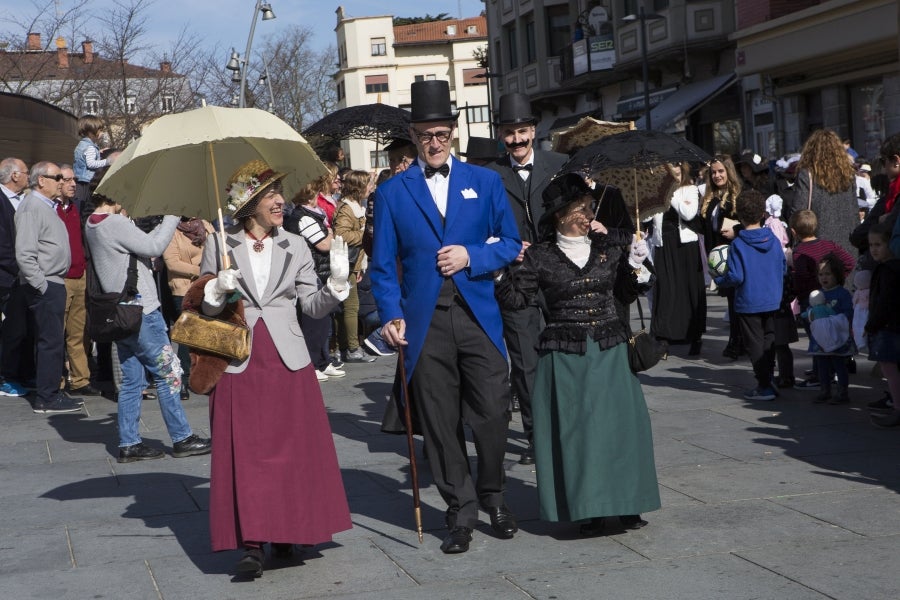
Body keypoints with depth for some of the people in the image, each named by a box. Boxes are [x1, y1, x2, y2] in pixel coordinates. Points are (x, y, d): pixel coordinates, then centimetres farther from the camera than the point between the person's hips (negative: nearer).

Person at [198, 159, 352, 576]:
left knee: (292, 448, 4)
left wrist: (337, 283, -12)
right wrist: (218, 290, -13)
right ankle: (251, 542, -1)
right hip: (238, 362, -2)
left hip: (287, 362, 2)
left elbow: (314, 307, 6)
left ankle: (286, 531, 18)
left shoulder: (295, 247, 9)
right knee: (244, 451, -4)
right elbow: (203, 307, 7)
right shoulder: (219, 244, 4)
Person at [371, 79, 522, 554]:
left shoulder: (485, 182, 10)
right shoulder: (392, 192, 7)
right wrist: (392, 316, -9)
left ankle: (492, 497, 22)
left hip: (478, 315, 0)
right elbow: (383, 265, 5)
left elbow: (510, 243, 10)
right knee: (440, 422, 3)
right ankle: (460, 511, 15)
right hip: (425, 321, 0)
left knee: (492, 412, -1)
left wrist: (471, 256, -8)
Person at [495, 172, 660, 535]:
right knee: (574, 428, -1)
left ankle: (626, 504, 12)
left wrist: (636, 266, 1)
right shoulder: (540, 256, 0)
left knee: (619, 423, 1)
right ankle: (589, 508, 8)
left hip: (610, 351, 3)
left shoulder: (610, 248, 8)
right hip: (564, 354, -2)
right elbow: (515, 298, -4)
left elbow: (627, 295, 16)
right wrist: (504, 271, -18)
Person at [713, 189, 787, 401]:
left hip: (748, 303, -5)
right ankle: (767, 381, 20)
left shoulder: (738, 244, -16)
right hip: (772, 302, 5)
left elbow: (736, 277, -19)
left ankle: (764, 386, 2)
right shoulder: (774, 240, -1)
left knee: (754, 344, 3)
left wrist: (718, 280, -1)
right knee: (768, 340, 16)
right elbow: (783, 268, 6)